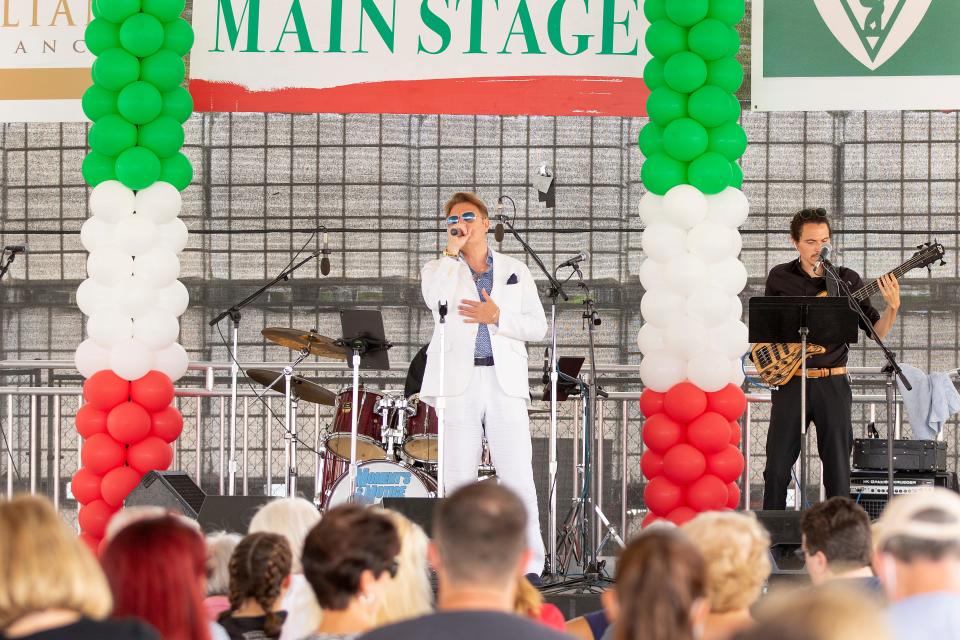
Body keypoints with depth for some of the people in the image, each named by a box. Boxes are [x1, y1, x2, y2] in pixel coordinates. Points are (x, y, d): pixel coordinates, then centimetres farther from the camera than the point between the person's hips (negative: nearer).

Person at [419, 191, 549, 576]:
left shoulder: (515, 271, 17)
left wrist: (497, 317, -6)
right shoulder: (439, 269, 13)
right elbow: (435, 299, -11)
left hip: (505, 382, 0)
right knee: (459, 478, -2)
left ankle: (529, 565, -7)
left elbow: (538, 327, 9)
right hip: (458, 382, 0)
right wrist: (452, 251, -7)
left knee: (518, 476, -7)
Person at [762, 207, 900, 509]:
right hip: (790, 382, 0)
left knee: (837, 469, 0)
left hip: (833, 382, 0)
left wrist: (892, 308, -16)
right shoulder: (780, 277, 5)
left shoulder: (847, 280, 4)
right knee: (777, 468, 1)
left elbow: (876, 330, 3)